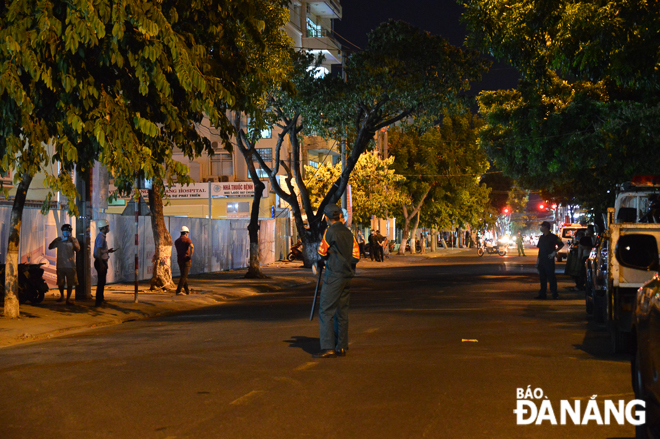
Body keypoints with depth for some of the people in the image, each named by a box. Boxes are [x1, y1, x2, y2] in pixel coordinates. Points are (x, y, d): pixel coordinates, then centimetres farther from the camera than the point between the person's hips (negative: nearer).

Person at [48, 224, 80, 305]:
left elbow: (77, 249, -12)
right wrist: (57, 240, -16)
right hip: (60, 265, 1)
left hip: (70, 265, -1)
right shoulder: (59, 239, 5)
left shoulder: (73, 240, 3)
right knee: (60, 282, 10)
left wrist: (72, 240, -20)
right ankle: (61, 295, 33)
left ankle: (68, 298, 10)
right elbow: (50, 247, -2)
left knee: (70, 283, 0)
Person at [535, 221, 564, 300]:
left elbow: (561, 245, -6)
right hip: (541, 260, 7)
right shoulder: (541, 237, 15)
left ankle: (554, 294, 1)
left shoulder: (553, 237, -5)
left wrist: (554, 252, -12)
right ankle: (542, 294, 12)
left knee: (551, 277, -5)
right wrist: (538, 259, 14)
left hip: (549, 260, -7)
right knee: (542, 277, 7)